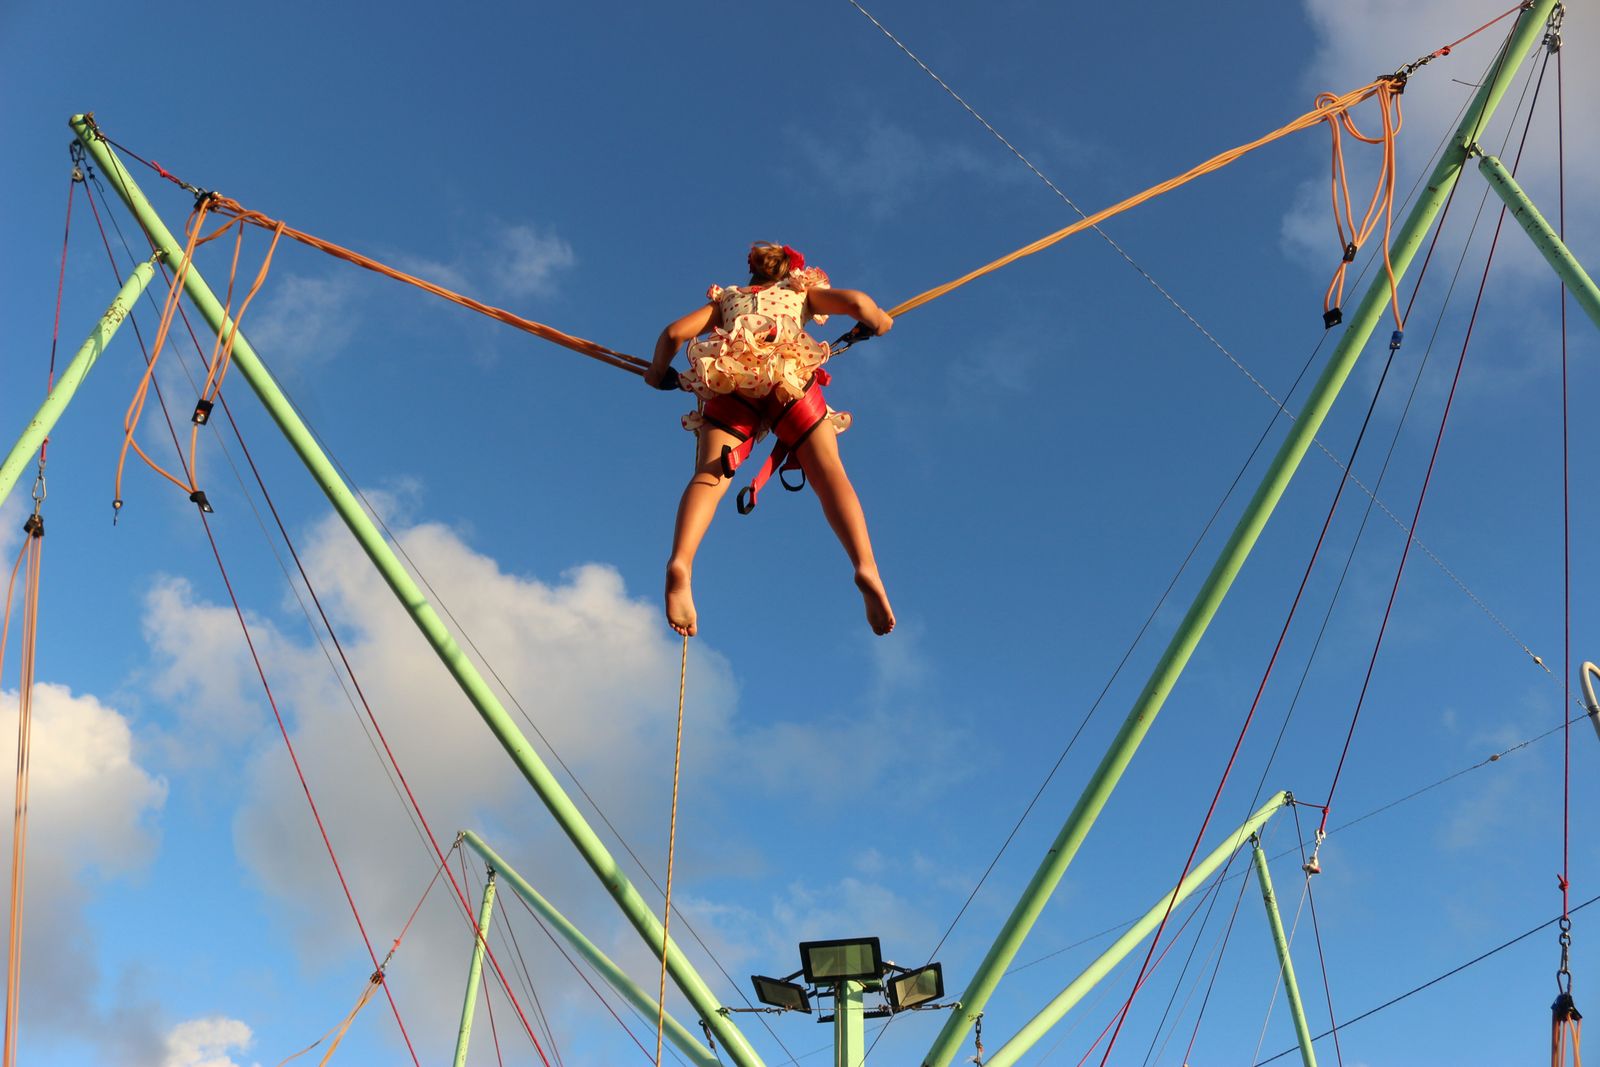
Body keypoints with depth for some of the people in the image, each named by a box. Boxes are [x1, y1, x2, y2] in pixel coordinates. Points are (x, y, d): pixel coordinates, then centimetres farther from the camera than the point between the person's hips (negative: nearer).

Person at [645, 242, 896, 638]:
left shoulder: (727, 298, 37)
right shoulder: (803, 289, 33)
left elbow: (674, 332, 24)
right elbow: (855, 301, 14)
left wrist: (658, 374, 39)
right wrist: (879, 321, 33)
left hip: (729, 375, 1)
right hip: (790, 374, -1)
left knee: (709, 475, -14)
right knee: (829, 472, -9)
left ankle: (680, 562, -43)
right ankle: (865, 565, -34)